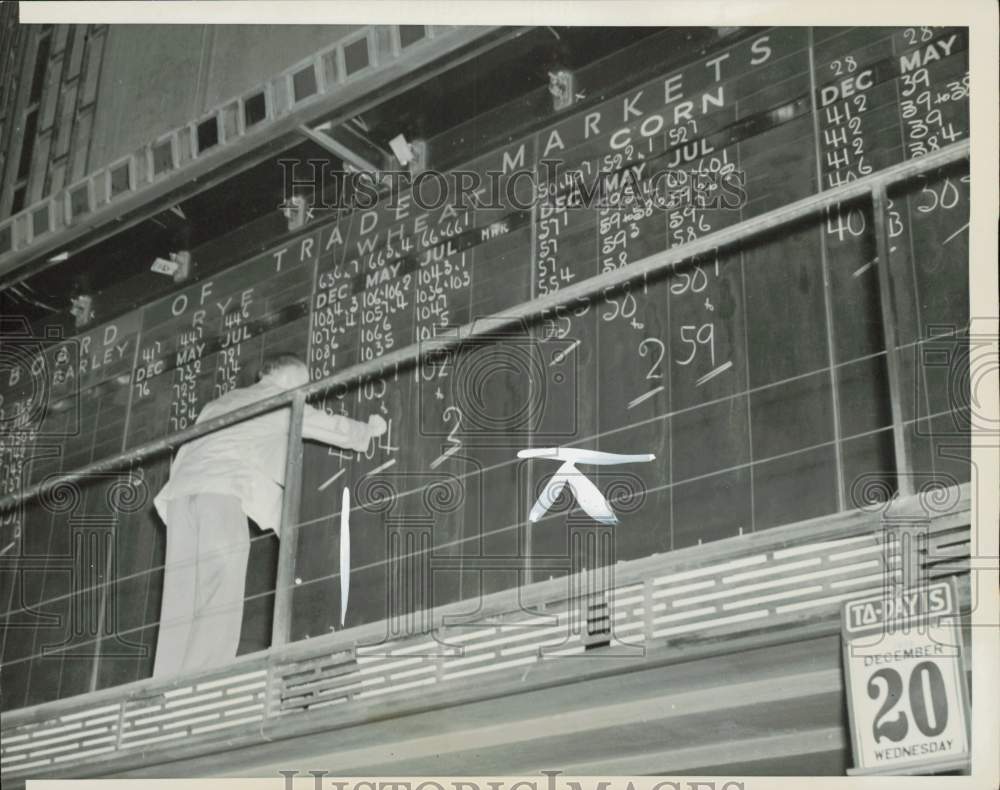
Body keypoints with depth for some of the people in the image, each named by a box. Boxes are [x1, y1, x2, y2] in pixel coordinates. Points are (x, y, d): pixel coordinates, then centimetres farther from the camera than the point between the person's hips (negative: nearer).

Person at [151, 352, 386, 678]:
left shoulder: (217, 403, 36)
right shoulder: (279, 400, 19)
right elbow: (329, 426, 27)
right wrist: (369, 430, 43)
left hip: (181, 492, 6)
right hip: (221, 491, -6)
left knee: (182, 604, -2)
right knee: (219, 601, -12)